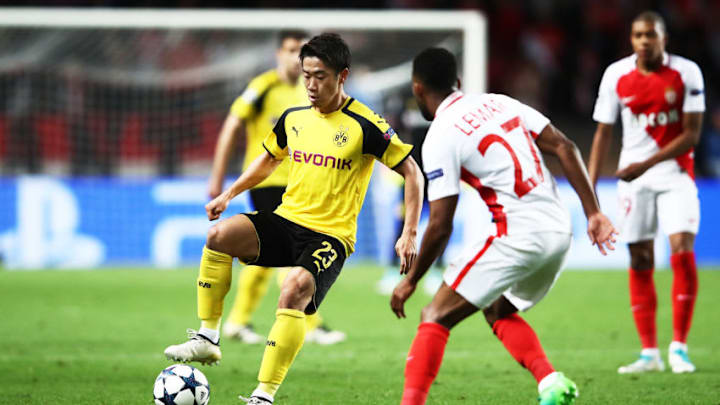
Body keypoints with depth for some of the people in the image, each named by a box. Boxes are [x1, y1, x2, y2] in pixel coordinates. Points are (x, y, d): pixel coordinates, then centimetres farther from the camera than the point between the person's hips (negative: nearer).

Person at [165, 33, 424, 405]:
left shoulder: (365, 126, -8)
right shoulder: (294, 118, 9)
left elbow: (411, 172, -3)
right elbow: (269, 159, 29)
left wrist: (409, 234, -10)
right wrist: (228, 194, 19)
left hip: (331, 235, -5)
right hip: (285, 220, 5)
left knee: (294, 290, -33)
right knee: (220, 235, -24)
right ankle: (206, 339, -15)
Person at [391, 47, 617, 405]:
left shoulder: (440, 139, -5)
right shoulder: (499, 103, 15)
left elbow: (440, 227, -7)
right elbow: (565, 148, 8)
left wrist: (410, 281, 6)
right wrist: (593, 214, 8)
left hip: (518, 236, -7)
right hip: (559, 231, 7)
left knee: (435, 317, 1)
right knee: (499, 311, 27)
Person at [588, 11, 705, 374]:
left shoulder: (686, 73, -8)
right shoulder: (616, 75, -2)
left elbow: (692, 134, -9)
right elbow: (603, 132, 5)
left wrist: (646, 164, -17)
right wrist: (589, 187, 1)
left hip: (675, 173, -2)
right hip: (633, 178, 2)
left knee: (682, 252, -15)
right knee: (640, 262, 0)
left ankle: (679, 347, -5)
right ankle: (649, 352, 7)